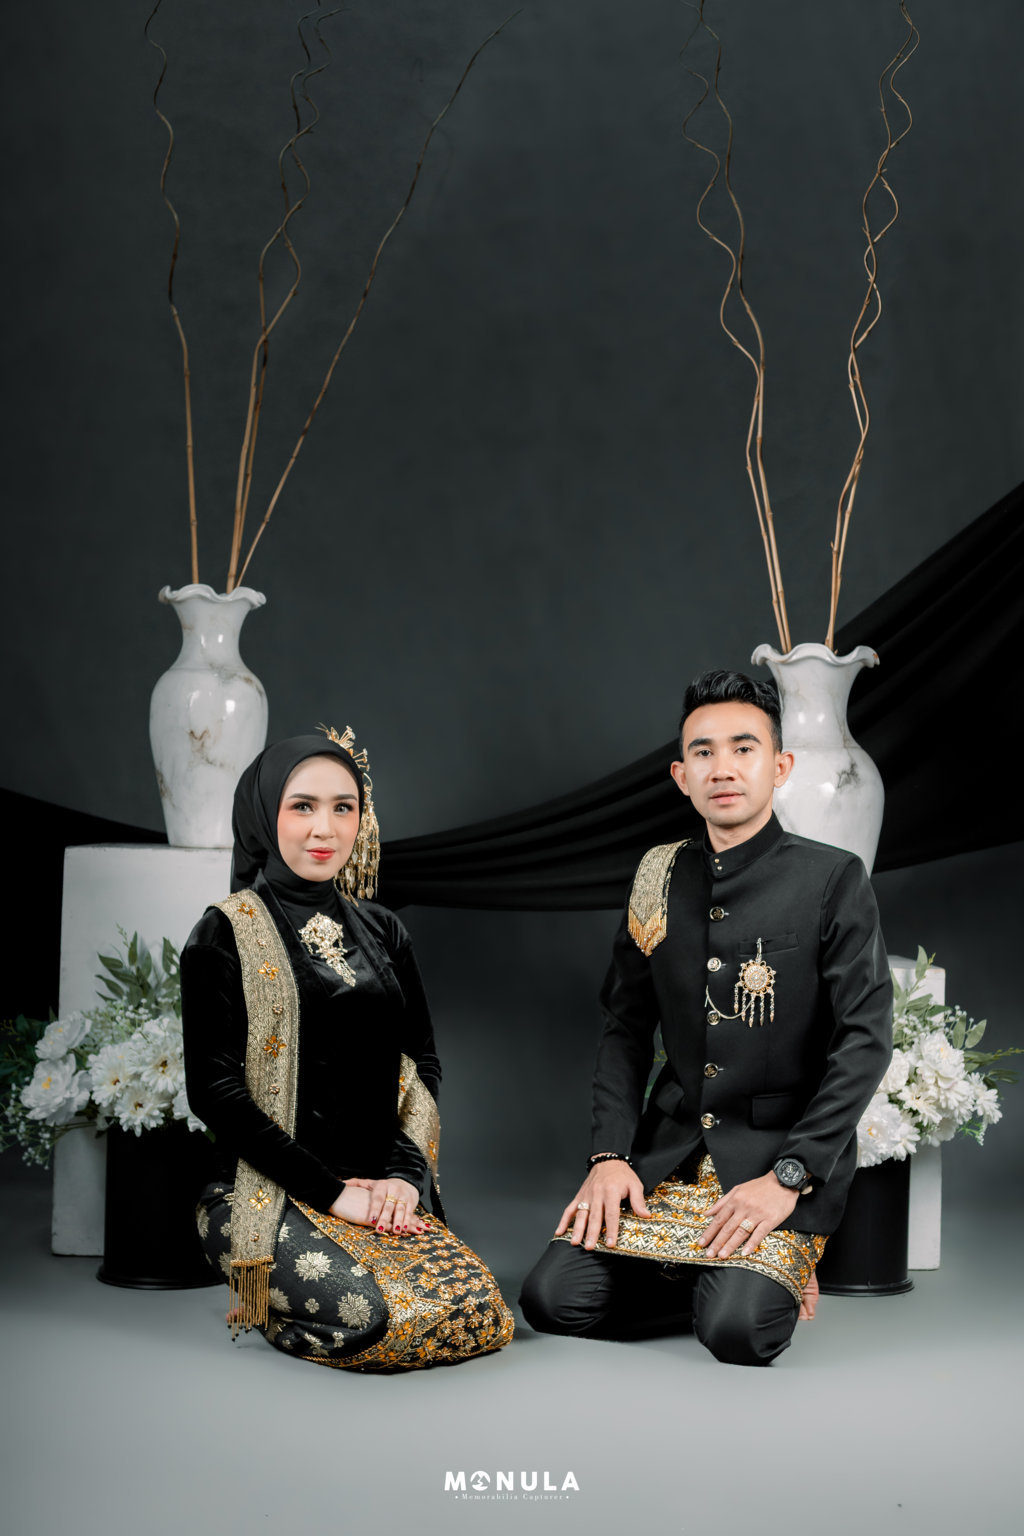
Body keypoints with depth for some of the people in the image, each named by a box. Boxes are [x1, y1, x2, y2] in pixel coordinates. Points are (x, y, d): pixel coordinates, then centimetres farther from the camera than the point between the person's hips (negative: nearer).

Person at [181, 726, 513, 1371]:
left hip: (381, 1190, 5)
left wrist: (404, 1173, -5)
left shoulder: (382, 930, 15)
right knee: (370, 1314, -30)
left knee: (481, 1314, -17)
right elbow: (214, 1089, -10)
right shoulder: (227, 934, -2)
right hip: (272, 1196, -5)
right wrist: (331, 1192, -14)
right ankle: (259, 1297, 5)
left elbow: (423, 1064, 14)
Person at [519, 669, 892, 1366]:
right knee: (552, 1299, -13)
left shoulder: (833, 879, -7)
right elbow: (626, 1027, 11)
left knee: (735, 1327, -26)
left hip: (786, 1150, -4)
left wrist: (787, 1178, -17)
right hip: (670, 1147, 4)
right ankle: (721, 1278, 9)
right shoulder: (662, 875, 7)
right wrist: (611, 1155, -2)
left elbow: (866, 1041, -10)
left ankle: (777, 1277, 8)